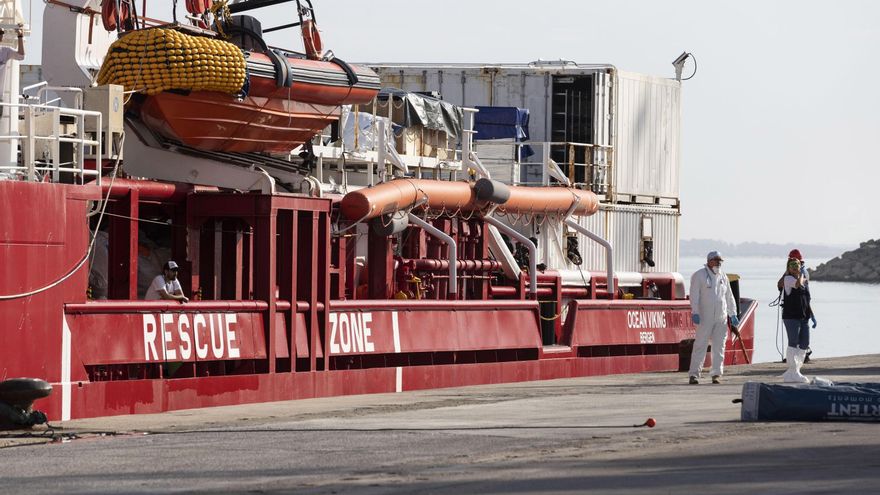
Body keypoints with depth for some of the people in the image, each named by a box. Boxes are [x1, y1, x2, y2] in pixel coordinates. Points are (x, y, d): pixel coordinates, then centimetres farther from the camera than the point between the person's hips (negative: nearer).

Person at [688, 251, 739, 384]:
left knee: (719, 346, 4)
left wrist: (733, 314, 18)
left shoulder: (723, 276, 16)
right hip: (705, 317, -5)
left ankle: (717, 374, 10)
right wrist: (695, 312, -16)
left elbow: (729, 297, 22)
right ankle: (694, 374, -8)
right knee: (700, 345, -8)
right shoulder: (699, 276, 0)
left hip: (721, 318, 5)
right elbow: (694, 295, -7)